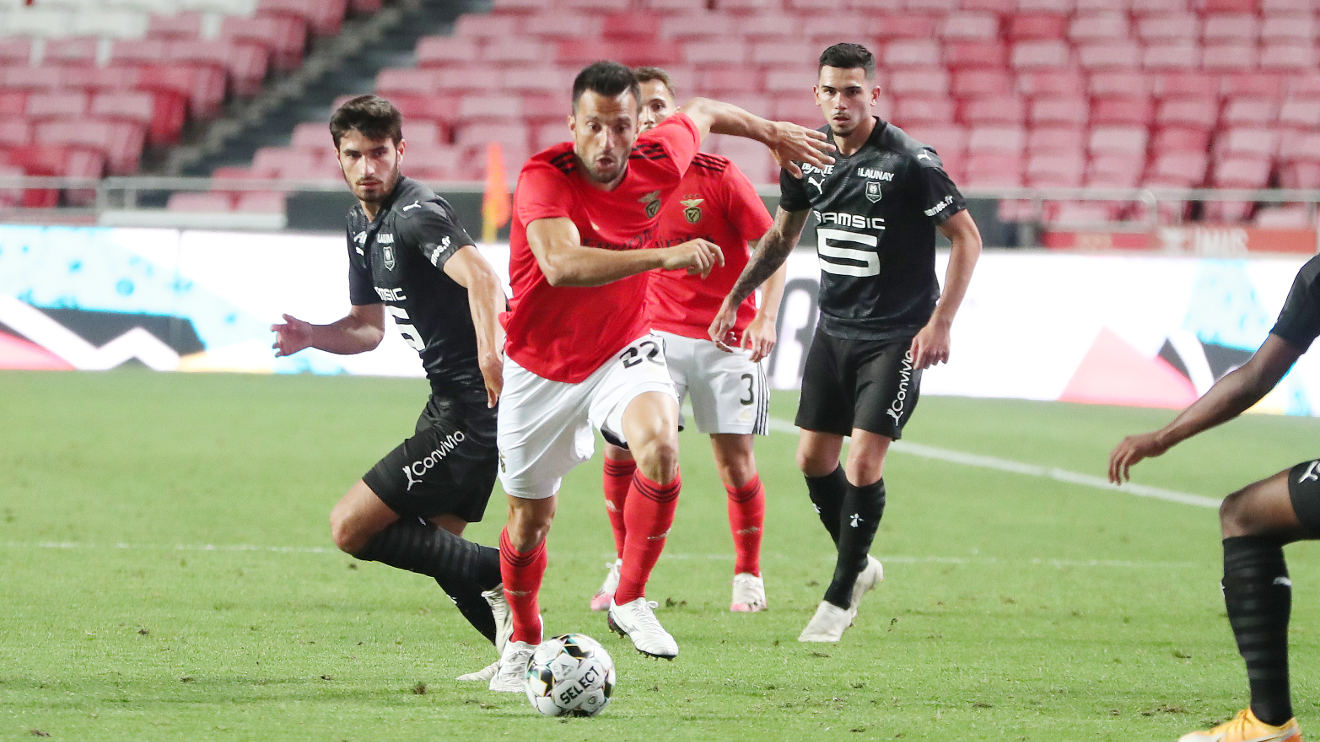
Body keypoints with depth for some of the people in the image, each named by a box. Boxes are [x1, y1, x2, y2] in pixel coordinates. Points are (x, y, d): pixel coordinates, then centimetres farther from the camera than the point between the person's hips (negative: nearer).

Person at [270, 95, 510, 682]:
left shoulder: (415, 214, -16)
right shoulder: (363, 223, 15)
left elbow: (480, 277, -33)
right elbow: (369, 327, 24)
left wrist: (490, 352, -50)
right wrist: (312, 336, 2)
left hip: (472, 403, -10)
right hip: (453, 403, 10)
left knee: (351, 528, -10)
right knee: (436, 545, 18)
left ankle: (498, 574, -12)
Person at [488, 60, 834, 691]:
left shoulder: (659, 161, -12)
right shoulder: (544, 178, -26)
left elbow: (701, 112, 12)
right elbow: (562, 264, -45)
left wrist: (771, 132, 27)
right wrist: (665, 256, -51)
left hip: (621, 351, 2)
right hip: (540, 367, -2)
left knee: (659, 444, -29)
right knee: (530, 519, 10)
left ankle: (629, 601, -13)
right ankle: (523, 642, 37)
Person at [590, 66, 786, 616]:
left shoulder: (717, 175, -9)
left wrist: (765, 318, -17)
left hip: (727, 338, -2)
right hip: (656, 333, 3)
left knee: (734, 458, -3)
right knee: (620, 448, -9)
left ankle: (748, 575, 15)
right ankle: (625, 566, 9)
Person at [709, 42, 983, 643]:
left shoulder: (910, 162, -17)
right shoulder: (805, 157, 1)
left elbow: (966, 238, -12)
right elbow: (782, 235, 19)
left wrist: (939, 322, -18)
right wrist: (736, 298, 17)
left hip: (896, 338, -6)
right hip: (834, 330, 6)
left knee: (863, 465, -11)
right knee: (813, 460, 8)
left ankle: (840, 594, 5)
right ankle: (859, 565, 30)